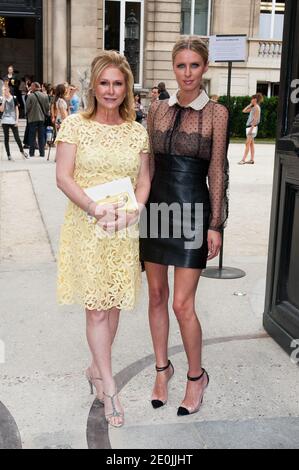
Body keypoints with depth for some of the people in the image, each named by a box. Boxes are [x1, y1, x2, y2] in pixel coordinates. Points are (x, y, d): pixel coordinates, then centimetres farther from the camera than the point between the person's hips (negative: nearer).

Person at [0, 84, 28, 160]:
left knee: (17, 137, -5)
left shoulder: (14, 98, 1)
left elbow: (17, 110, 4)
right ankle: (8, 155, 8)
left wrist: (17, 120, -4)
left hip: (13, 121, -2)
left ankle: (22, 151, 15)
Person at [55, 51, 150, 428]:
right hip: (86, 227, -3)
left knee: (114, 304, 11)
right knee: (96, 308, 1)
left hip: (124, 230, 3)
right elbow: (63, 177, -9)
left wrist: (133, 210, -11)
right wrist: (95, 209, -21)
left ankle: (96, 368, 33)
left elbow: (143, 180, 8)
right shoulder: (74, 125, -4)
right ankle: (108, 387, 13)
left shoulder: (137, 132, 6)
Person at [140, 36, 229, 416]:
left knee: (182, 304, -3)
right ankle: (162, 367, 31)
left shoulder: (216, 113, -4)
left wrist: (215, 225, -7)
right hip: (156, 207, 4)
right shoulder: (158, 109, 7)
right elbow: (147, 163, 11)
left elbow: (218, 171, -5)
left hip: (193, 210, -4)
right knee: (156, 295, 11)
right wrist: (139, 206, 9)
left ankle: (196, 376, 20)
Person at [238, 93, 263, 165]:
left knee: (247, 144, -12)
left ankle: (243, 160, -14)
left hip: (252, 127, -9)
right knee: (251, 144, 8)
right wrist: (250, 104, 12)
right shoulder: (253, 108, 15)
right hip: (249, 127, 9)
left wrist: (251, 128, -22)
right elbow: (244, 111, 20)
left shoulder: (257, 108, -11)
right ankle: (252, 160, 10)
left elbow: (255, 119, -17)